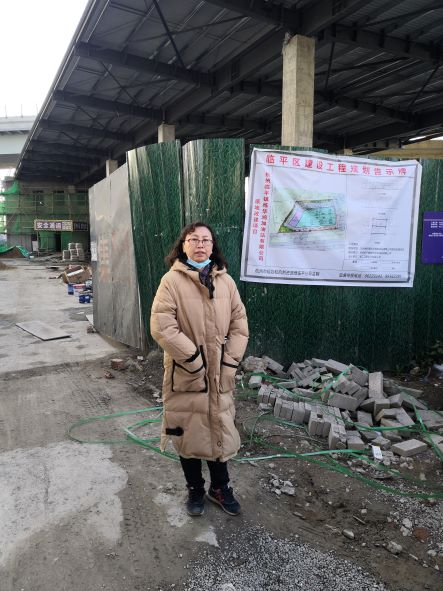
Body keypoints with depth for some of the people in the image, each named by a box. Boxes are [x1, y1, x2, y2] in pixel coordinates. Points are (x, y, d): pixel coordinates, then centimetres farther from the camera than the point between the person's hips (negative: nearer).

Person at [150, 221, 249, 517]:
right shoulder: (172, 280, -10)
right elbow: (162, 327, -16)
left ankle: (220, 487, 39)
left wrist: (230, 361, -4)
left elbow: (240, 323, 4)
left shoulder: (225, 280, 2)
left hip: (220, 375, 3)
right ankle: (195, 490, 37)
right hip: (186, 374, -3)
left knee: (221, 431, 15)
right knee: (189, 433, 13)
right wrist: (194, 360, -16)